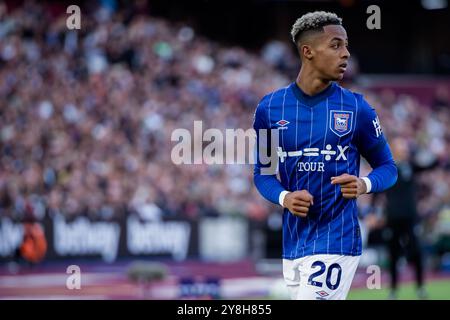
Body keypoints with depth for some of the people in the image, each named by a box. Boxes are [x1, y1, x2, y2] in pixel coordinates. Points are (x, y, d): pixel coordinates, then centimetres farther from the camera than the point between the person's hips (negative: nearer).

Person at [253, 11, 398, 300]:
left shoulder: (356, 108, -1)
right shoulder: (270, 108, 4)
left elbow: (387, 167, 7)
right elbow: (263, 172, 11)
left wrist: (364, 185, -16)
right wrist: (284, 198, -11)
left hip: (336, 242, -3)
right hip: (293, 243, 3)